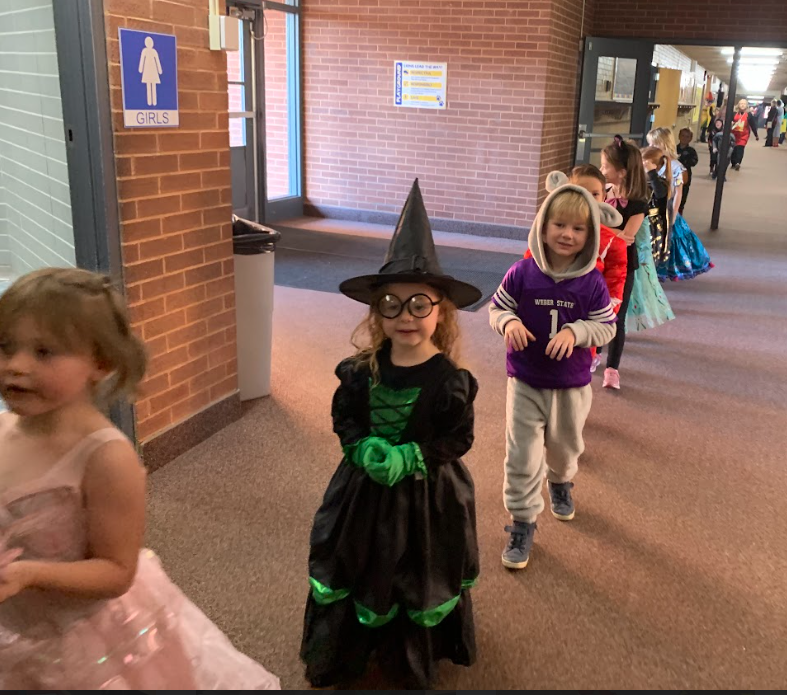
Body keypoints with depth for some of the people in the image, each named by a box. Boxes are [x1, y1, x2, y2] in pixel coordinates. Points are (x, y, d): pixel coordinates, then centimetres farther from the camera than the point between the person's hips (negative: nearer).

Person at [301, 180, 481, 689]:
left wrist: (409, 457, -25)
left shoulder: (450, 380, -18)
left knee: (419, 581, 17)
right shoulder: (362, 370, -10)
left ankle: (414, 663, 43)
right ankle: (345, 655, 42)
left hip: (428, 496, -2)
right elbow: (345, 420, 0)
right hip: (365, 491, 3)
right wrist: (366, 449, -19)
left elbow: (458, 439, -13)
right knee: (357, 571, 18)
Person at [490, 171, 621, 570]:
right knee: (522, 454, -1)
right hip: (525, 381, -1)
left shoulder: (592, 283, -11)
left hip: (571, 383, 2)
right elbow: (497, 307, -2)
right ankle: (523, 521, 15)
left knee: (565, 444, 24)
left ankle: (560, 483, 57)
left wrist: (575, 332, -23)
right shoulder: (523, 274, -12)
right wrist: (509, 323, -24)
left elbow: (607, 325, -5)